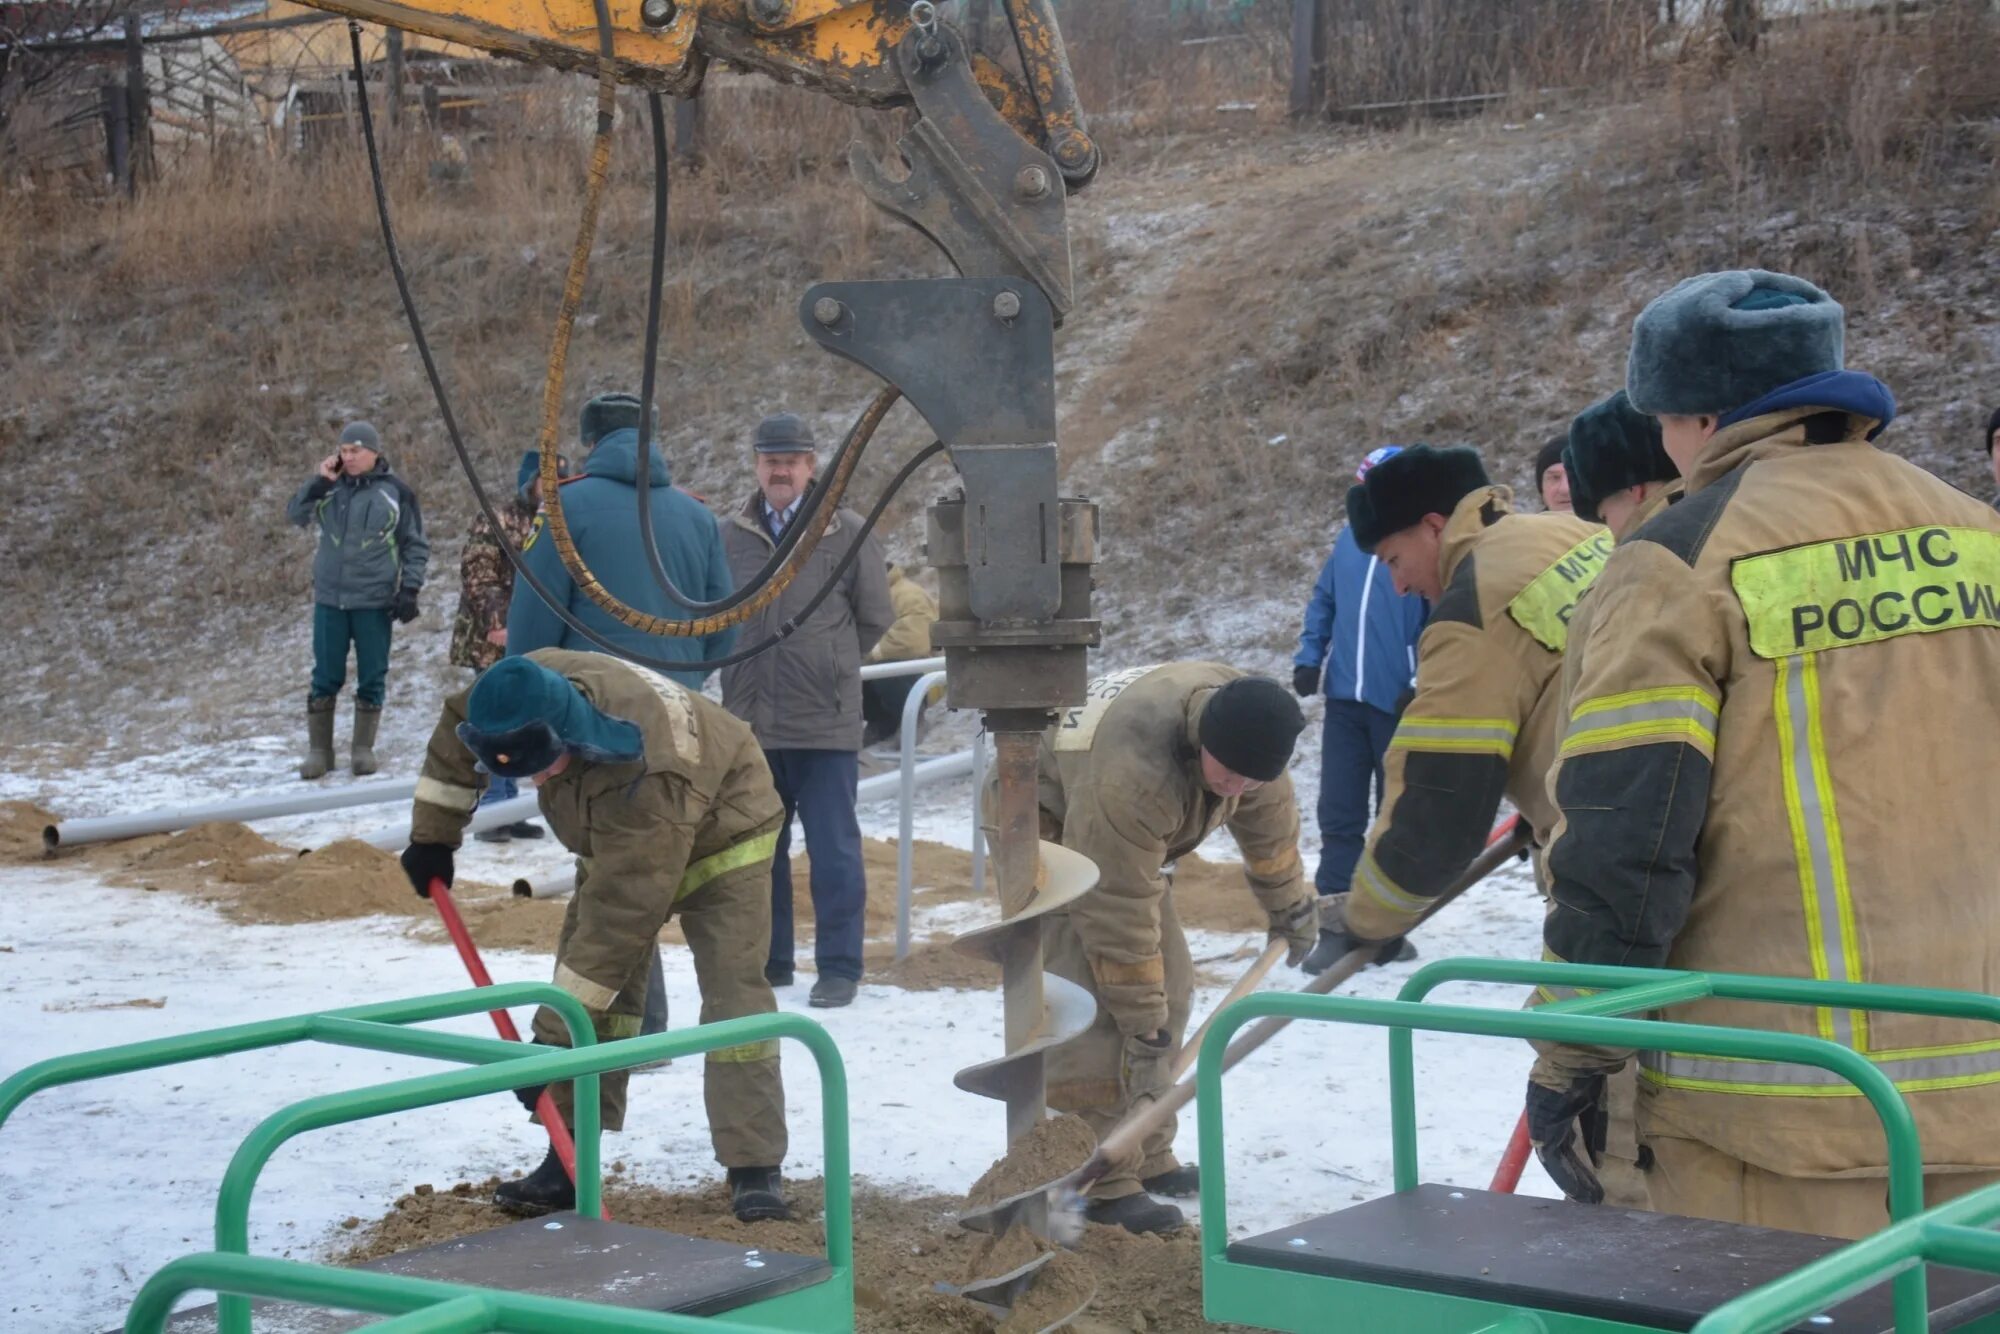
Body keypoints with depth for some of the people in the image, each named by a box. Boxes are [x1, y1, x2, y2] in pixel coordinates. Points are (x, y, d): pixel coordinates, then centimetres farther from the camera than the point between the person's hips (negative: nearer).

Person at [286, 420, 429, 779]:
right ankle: (319, 750, 11)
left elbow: (416, 546, 3)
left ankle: (363, 748, 15)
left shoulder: (396, 492, 0)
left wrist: (410, 589, -6)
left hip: (374, 601, -2)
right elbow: (295, 515, -1)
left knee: (372, 678, 4)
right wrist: (319, 482, -12)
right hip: (329, 599, 2)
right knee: (325, 677, 4)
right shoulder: (331, 486, 6)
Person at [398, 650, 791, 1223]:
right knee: (595, 994, -5)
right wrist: (432, 833, -3)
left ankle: (756, 1170, -12)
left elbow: (619, 918, -43)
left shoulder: (647, 780, -47)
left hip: (718, 832, -6)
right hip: (614, 845, 7)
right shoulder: (532, 690, -28)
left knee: (735, 997, -17)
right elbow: (457, 723, -4)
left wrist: (557, 1034, -40)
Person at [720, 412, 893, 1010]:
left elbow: (876, 619, 7)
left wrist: (827, 669, 9)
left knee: (834, 849, 0)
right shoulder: (730, 535, 4)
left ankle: (839, 968, 9)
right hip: (750, 722, 3)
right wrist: (746, 673, 12)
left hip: (827, 724, -3)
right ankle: (768, 963, 23)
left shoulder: (847, 533, -1)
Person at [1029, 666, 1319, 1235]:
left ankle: (1150, 1160, 14)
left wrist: (1290, 906, 17)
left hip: (1124, 840, 8)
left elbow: (1269, 820, 4)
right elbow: (1118, 912, -36)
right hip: (1047, 829, -8)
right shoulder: (1133, 774, -43)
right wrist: (1143, 1026, -31)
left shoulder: (1244, 728, -19)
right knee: (1093, 1010, -19)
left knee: (1168, 987, 5)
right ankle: (1108, 1185, -17)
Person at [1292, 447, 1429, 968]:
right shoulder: (1351, 536, 8)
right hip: (1346, 700, 5)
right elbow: (1324, 601, 18)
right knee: (1338, 817, 3)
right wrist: (1309, 657, 7)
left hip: (1399, 706, -5)